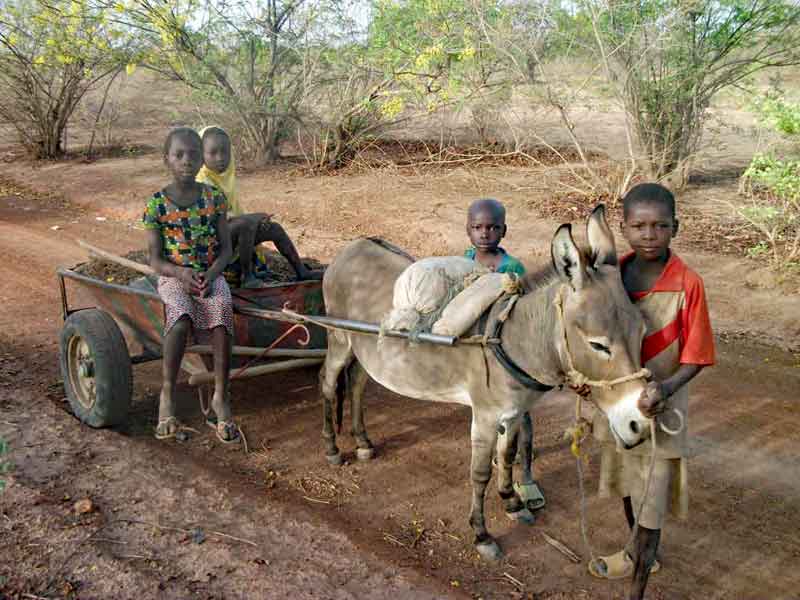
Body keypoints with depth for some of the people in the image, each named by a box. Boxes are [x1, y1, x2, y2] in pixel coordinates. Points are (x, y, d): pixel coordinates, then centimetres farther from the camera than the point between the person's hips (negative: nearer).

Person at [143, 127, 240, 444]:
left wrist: (211, 274, -15)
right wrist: (181, 274, -22)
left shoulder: (214, 198, 3)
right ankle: (167, 394, -19)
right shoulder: (157, 204, -2)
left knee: (222, 311, -32)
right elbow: (156, 259, -2)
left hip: (210, 275, 1)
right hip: (173, 276, -1)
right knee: (181, 317, -34)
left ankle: (221, 397, -23)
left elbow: (225, 248, 4)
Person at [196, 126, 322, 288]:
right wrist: (253, 217, -21)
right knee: (248, 223, -35)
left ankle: (302, 271, 14)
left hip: (235, 230, 9)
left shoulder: (227, 177, 8)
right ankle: (246, 276, -24)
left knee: (275, 229, 7)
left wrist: (255, 219, -6)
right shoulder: (203, 183, -19)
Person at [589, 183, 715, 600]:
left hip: (658, 409, -5)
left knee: (650, 503, 7)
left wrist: (667, 387, -33)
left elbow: (694, 357, -15)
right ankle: (640, 555, 50)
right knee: (627, 486, 24)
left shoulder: (687, 284, -20)